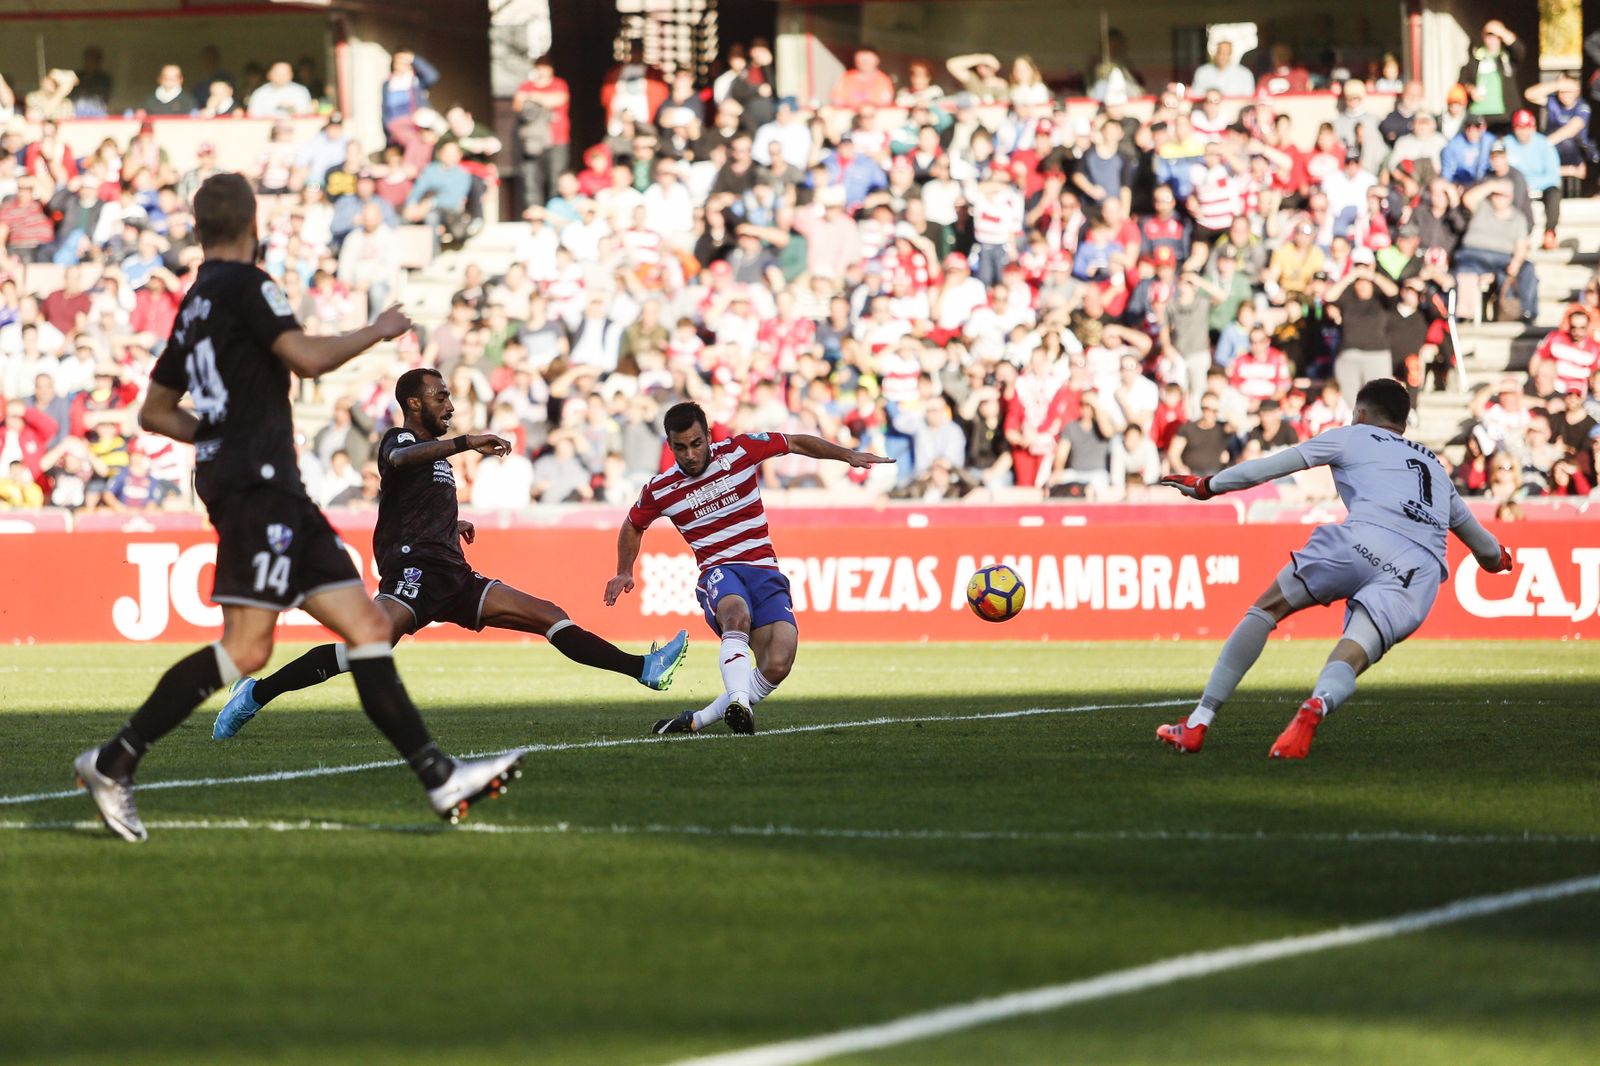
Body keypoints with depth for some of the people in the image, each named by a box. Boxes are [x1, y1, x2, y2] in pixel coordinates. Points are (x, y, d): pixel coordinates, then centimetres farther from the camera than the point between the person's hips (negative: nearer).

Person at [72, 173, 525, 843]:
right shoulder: (245, 284, -6)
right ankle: (114, 762, -10)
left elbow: (155, 412, 26)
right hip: (256, 485, -10)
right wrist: (379, 331, -2)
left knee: (367, 627, 3)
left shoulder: (195, 305, 21)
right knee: (247, 647, -14)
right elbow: (307, 358, -17)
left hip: (274, 489, 10)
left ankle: (441, 779, -3)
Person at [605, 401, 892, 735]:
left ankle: (700, 719, -10)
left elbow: (797, 443, 13)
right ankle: (739, 703, -54)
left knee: (777, 666, -21)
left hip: (764, 570, 1)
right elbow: (633, 526, 26)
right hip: (718, 572, -1)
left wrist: (849, 455, 6)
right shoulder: (659, 490, 4)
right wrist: (624, 573, 20)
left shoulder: (740, 450, 1)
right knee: (738, 616, -40)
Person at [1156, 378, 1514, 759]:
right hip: (1421, 573, 3)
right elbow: (1468, 526, 52)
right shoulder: (1435, 467, 38)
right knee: (1351, 659, -9)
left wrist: (1208, 485, 35)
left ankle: (1197, 725, 7)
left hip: (1364, 542, -3)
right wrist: (1496, 556, 75)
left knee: (1267, 609, 14)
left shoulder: (1353, 437, 24)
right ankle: (1316, 706, -47)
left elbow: (1273, 466, 22)